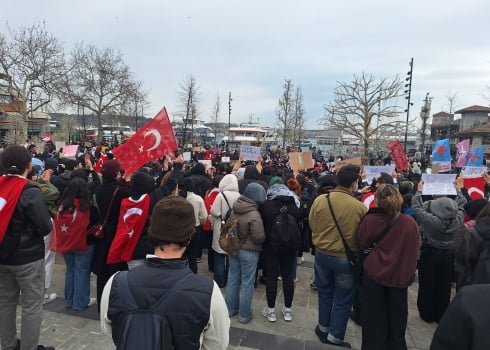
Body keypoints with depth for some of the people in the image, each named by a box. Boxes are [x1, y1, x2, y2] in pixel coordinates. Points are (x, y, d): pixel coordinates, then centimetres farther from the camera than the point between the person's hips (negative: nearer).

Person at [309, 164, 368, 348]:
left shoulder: (319, 200, -14)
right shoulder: (360, 207, -20)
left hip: (322, 254, 3)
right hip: (346, 258, -3)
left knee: (324, 293, 24)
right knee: (342, 300, 16)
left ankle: (323, 328, 41)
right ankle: (335, 337, 29)